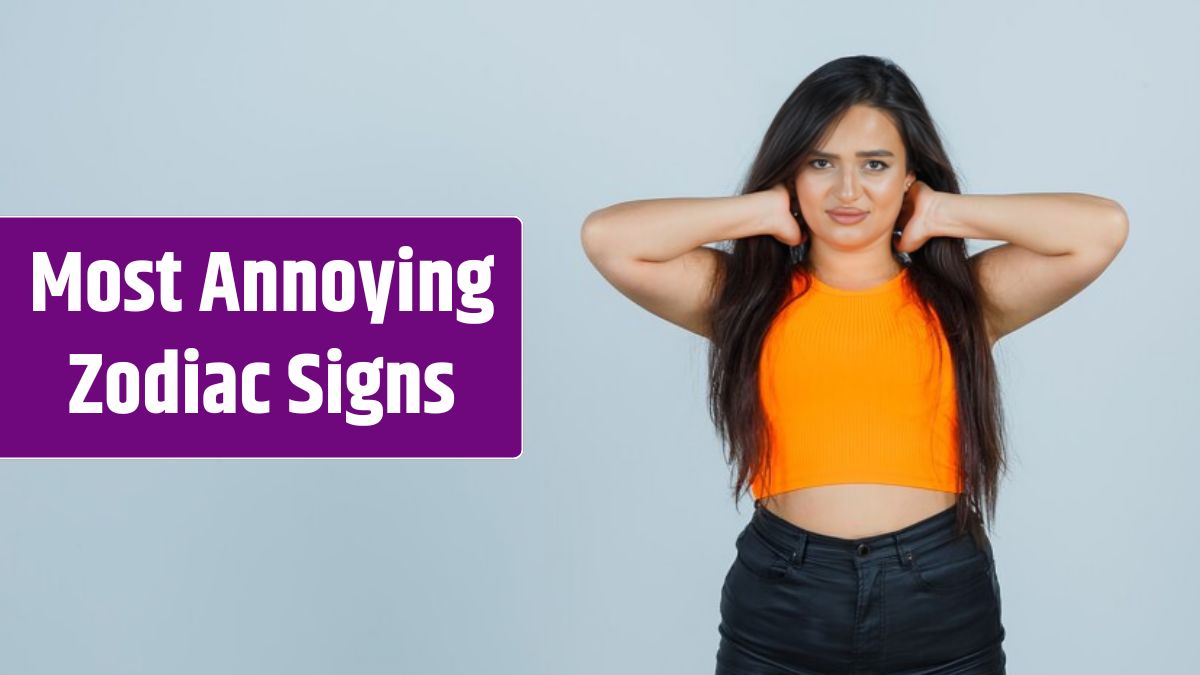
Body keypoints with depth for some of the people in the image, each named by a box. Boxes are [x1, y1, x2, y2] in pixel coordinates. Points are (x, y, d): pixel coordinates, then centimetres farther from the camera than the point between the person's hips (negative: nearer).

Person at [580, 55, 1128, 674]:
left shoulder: (962, 297, 6)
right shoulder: (750, 295, 5)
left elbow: (1104, 228, -5)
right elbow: (606, 237, -6)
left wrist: (943, 213, 1)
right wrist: (766, 210, 0)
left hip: (943, 605, 1)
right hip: (779, 606, 0)